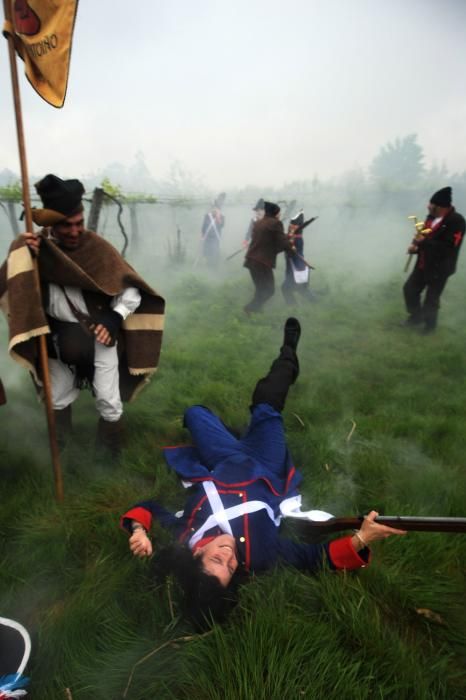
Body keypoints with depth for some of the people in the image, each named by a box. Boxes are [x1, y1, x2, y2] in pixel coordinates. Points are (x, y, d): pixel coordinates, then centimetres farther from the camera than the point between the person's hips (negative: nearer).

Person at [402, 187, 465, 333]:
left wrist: (422, 243, -25)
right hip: (423, 264, 7)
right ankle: (416, 316, 35)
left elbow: (448, 247, -27)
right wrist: (416, 246, -7)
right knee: (409, 289, 13)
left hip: (439, 268, -7)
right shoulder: (431, 217, 4)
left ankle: (429, 323, 30)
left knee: (431, 299, 5)